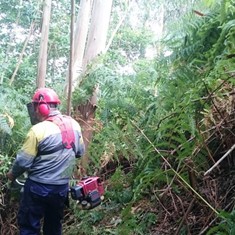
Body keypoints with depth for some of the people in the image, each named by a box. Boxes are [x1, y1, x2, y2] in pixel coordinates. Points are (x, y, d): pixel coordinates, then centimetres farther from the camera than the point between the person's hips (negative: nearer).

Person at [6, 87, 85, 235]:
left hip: (39, 187, -5)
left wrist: (12, 174, 6)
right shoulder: (74, 124, -1)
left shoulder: (38, 130, -18)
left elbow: (23, 161, -13)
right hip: (62, 187, 6)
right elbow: (80, 152, 10)